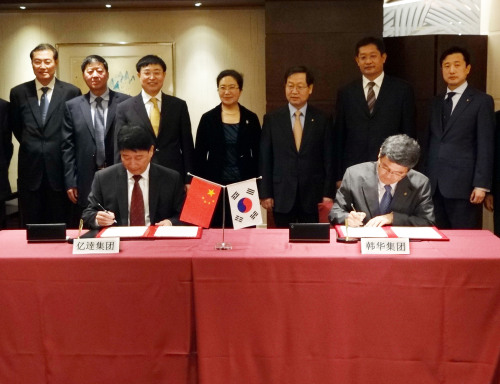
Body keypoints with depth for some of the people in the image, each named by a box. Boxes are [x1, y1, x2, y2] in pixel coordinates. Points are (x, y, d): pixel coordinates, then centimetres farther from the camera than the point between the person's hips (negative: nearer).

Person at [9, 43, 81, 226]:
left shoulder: (71, 92, -1)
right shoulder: (18, 93, 5)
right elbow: (15, 127, 16)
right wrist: (30, 147, 10)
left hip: (59, 171, -2)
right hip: (30, 171, 2)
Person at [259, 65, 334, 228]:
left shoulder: (321, 120, 4)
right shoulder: (272, 119, 4)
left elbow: (328, 159, 4)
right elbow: (264, 159, 3)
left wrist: (328, 194, -1)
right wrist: (264, 193, -1)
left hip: (313, 196, 0)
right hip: (282, 196, 0)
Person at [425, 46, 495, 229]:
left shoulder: (482, 101, 1)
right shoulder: (436, 102, 17)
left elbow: (485, 146, -5)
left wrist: (481, 185, -12)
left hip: (463, 184, -5)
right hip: (433, 183, 5)